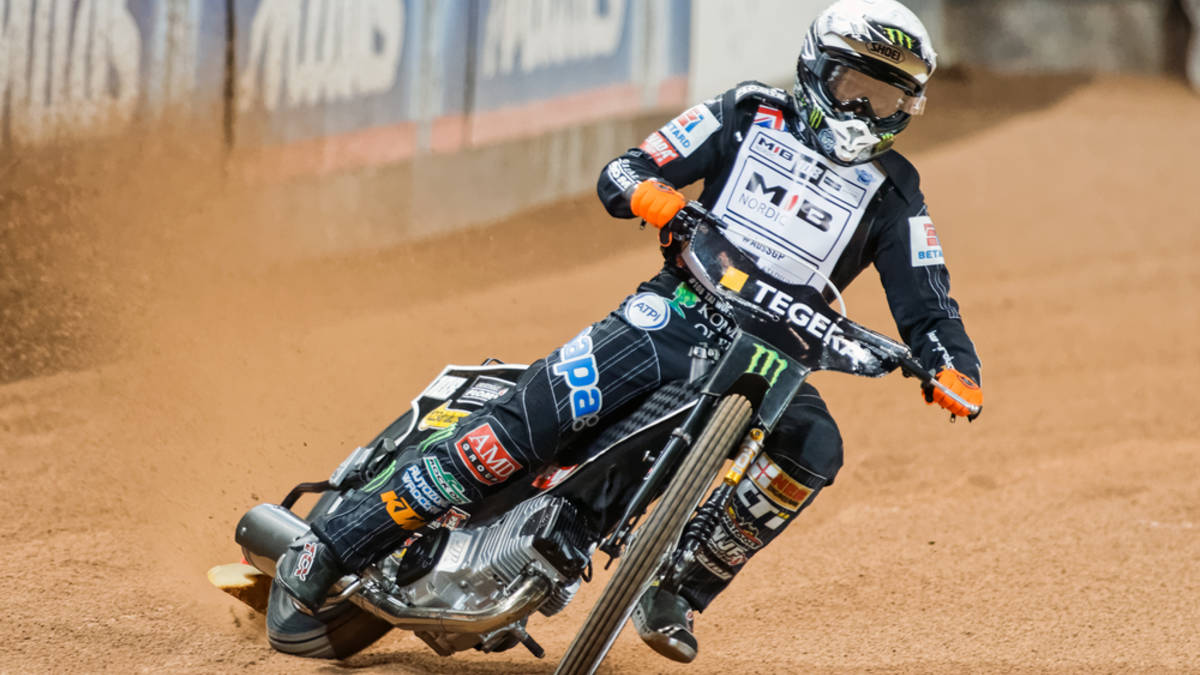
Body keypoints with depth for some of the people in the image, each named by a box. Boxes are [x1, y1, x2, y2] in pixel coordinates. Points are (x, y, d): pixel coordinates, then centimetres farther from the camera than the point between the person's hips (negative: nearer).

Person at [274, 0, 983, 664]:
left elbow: (926, 303, 6)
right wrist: (647, 191, -22)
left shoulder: (893, 191, 10)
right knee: (538, 411, -24)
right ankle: (331, 544, -20)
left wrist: (955, 366, -15)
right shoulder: (752, 115, 6)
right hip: (678, 308, -2)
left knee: (813, 451, -30)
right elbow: (620, 173, 3)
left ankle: (676, 594, -15)